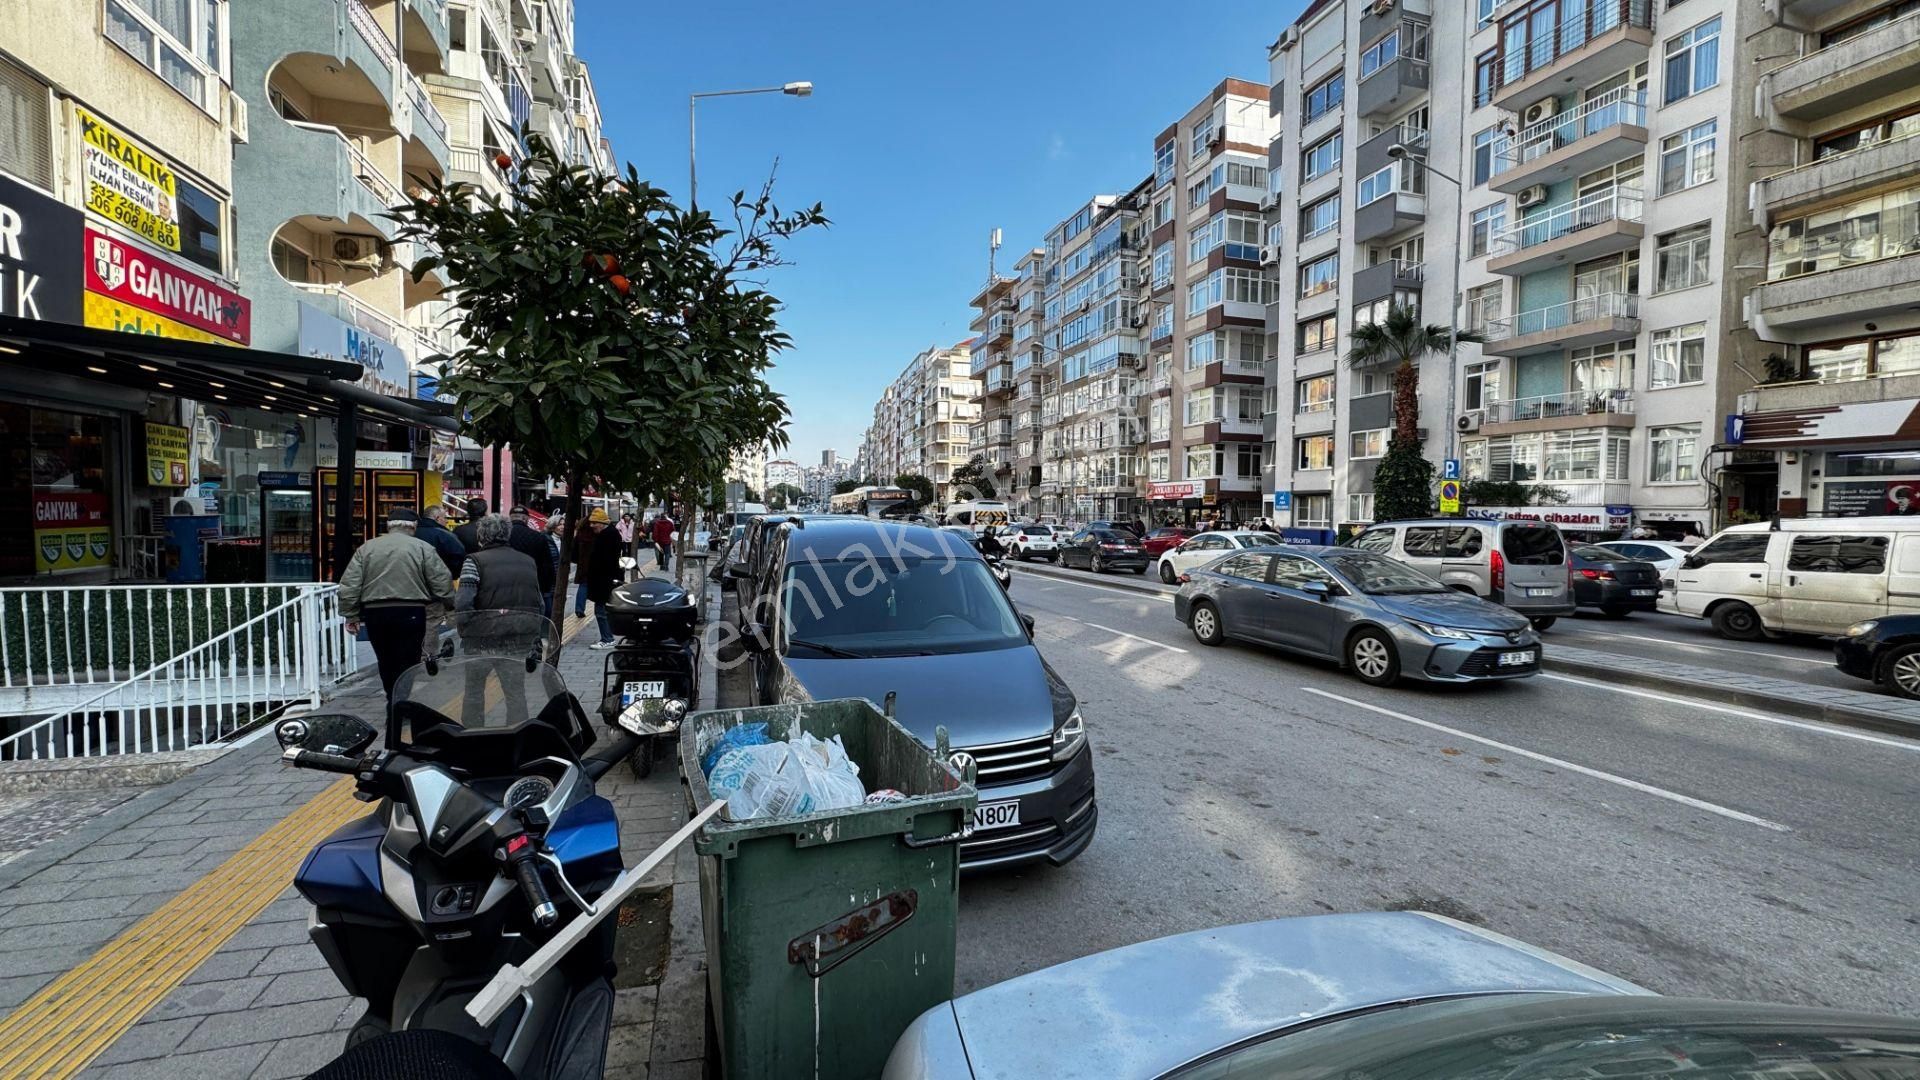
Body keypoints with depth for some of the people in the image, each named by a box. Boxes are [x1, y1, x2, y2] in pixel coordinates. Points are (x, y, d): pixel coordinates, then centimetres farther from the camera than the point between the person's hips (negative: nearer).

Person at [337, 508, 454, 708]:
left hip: (375, 613, 4)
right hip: (411, 613, -3)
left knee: (386, 663, 17)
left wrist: (351, 616, 10)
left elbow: (349, 585, 5)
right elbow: (442, 583, -7)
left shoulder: (366, 548, 9)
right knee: (408, 663, 2)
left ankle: (394, 704, 28)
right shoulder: (423, 548, -2)